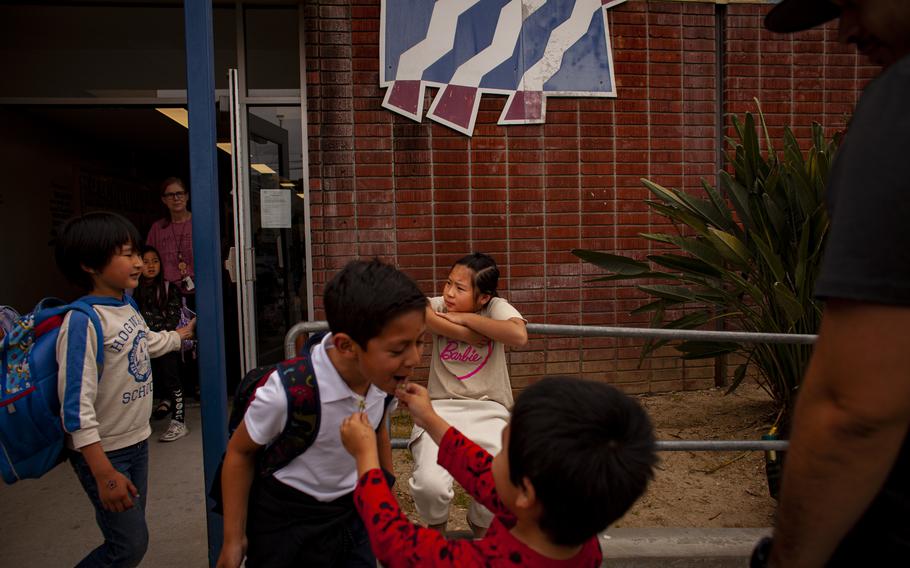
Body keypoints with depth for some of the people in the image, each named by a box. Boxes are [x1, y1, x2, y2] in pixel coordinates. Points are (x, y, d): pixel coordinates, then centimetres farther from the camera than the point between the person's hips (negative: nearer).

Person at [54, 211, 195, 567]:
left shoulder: (127, 305, 1)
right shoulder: (83, 321, -24)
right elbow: (77, 404, -25)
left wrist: (185, 332, 41)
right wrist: (104, 475, -27)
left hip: (137, 441, 8)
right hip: (103, 451, -8)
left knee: (132, 531, 16)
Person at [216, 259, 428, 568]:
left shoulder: (382, 376, -17)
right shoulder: (287, 391, -32)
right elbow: (240, 452, -13)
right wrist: (234, 539, -7)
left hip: (352, 510, 4)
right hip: (286, 520, -4)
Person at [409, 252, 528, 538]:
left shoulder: (496, 307, -2)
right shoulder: (439, 305, 1)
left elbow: (519, 336, -23)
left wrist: (465, 318, -17)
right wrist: (470, 334, -21)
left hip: (488, 410, 0)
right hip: (441, 407, 0)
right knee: (430, 485, -26)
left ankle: (480, 526, 18)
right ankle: (435, 525, 15)